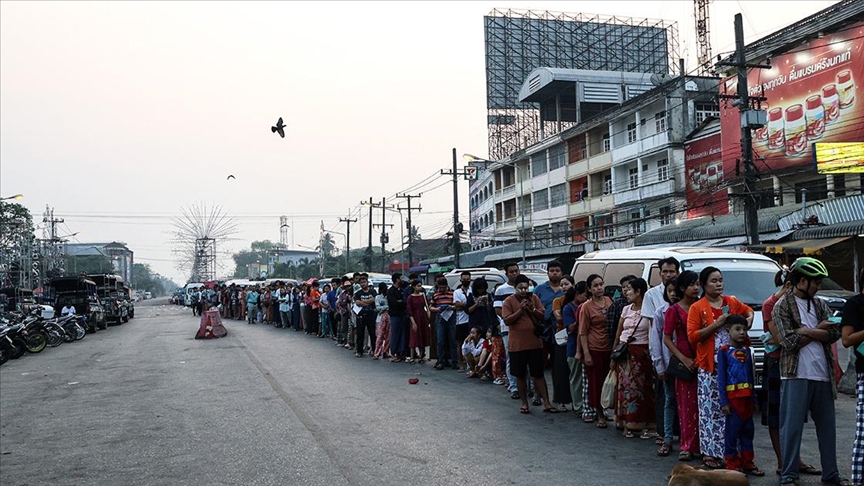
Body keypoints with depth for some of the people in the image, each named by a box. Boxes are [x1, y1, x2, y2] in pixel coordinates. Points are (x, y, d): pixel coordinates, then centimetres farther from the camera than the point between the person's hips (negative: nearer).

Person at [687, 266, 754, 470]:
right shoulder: (697, 307, -4)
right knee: (710, 409, -3)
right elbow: (692, 336, -10)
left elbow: (748, 310, 29)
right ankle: (709, 453, 4)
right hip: (709, 366, -4)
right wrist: (716, 325, -17)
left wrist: (749, 319, 7)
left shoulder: (732, 302, 9)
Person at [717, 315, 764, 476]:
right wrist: (723, 401, -13)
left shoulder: (747, 351, 12)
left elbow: (750, 376, 16)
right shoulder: (724, 351, -4)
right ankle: (732, 465, 5)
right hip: (732, 396, -6)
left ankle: (747, 463, 22)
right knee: (732, 431, -2)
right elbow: (721, 378, -7)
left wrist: (754, 398, 13)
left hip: (747, 396, 6)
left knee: (748, 430, 12)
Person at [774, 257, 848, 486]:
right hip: (796, 375, -6)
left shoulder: (819, 304, 12)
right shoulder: (782, 306, -5)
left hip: (822, 375, 6)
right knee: (792, 426, -1)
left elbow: (835, 333, -1)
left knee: (827, 425, 13)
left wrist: (805, 332, -14)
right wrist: (818, 331, -5)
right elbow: (790, 342, -13)